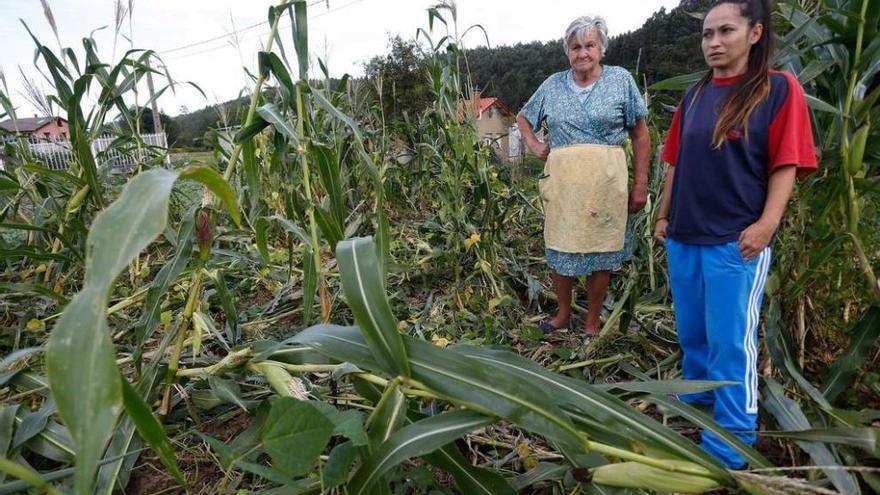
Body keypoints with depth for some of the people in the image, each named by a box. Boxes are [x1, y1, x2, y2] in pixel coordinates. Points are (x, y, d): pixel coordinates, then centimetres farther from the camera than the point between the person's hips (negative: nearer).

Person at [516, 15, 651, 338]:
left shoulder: (621, 80, 2)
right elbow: (523, 118, 23)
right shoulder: (553, 85, 9)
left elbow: (640, 134, 2)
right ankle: (563, 314, 30)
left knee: (599, 253, 6)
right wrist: (533, 145, 5)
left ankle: (592, 323, 22)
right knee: (560, 250, 10)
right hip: (561, 181, 3)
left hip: (604, 181, -2)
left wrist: (641, 184, -3)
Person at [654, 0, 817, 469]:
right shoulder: (693, 96, 12)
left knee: (730, 343, 1)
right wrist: (663, 216, 14)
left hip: (736, 242, -5)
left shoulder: (778, 88, -3)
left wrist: (767, 224, -19)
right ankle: (695, 404, 40)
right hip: (684, 239, 6)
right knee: (692, 334, 18)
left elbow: (786, 165, -8)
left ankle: (729, 446, 16)